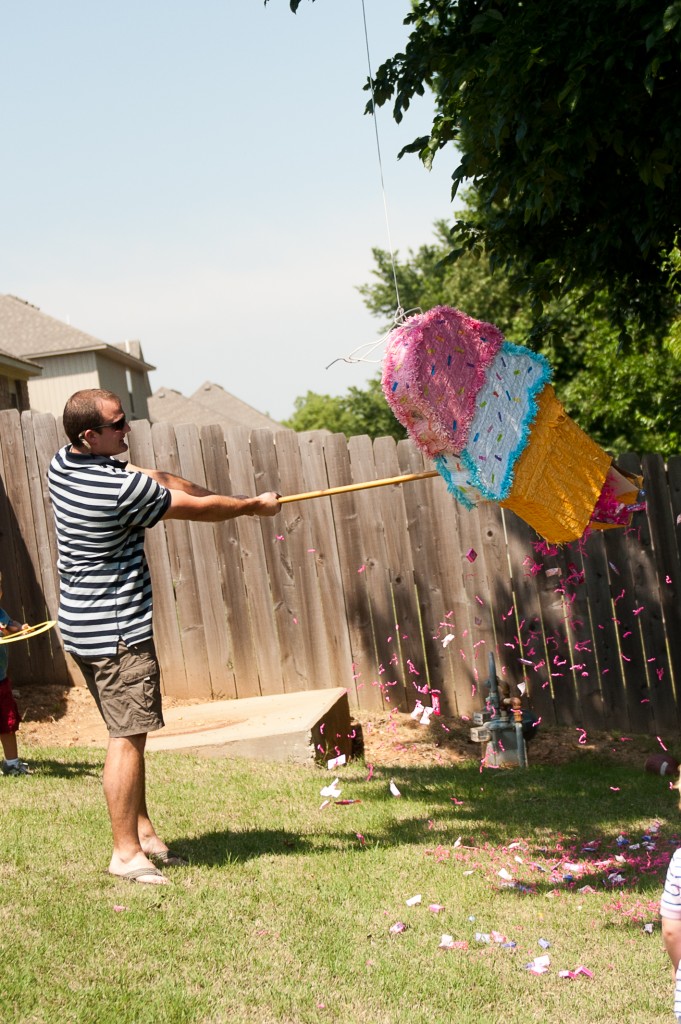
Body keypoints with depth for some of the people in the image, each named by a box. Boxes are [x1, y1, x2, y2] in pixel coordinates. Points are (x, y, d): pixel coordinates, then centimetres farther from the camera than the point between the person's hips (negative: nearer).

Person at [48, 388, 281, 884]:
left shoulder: (64, 465, 5)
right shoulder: (120, 488, -23)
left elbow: (160, 480, 11)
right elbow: (197, 509, -11)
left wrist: (227, 501, 7)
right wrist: (254, 506, 5)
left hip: (83, 625, 10)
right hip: (116, 629, -10)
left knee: (129, 731, 16)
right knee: (128, 736, -5)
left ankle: (143, 831, 23)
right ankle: (126, 852, -1)